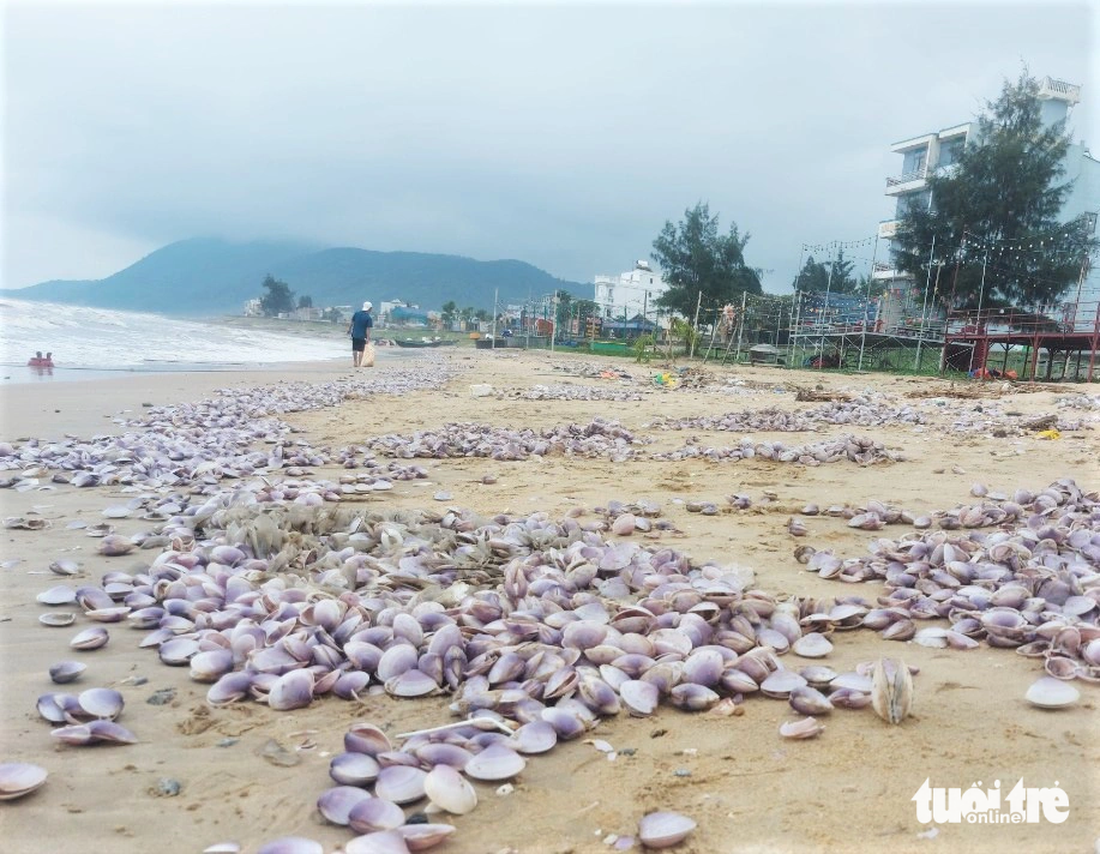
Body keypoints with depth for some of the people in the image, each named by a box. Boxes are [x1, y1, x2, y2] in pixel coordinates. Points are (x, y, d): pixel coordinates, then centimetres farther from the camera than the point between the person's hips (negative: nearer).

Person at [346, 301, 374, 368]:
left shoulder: (356, 313, -1)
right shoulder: (369, 318, -13)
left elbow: (351, 323, 5)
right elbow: (368, 329, -14)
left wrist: (349, 329, 19)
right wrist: (368, 338, -10)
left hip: (354, 334, 4)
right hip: (362, 336, -4)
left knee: (355, 349, 16)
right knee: (361, 350, 5)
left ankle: (355, 363, 22)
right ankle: (359, 364, 7)